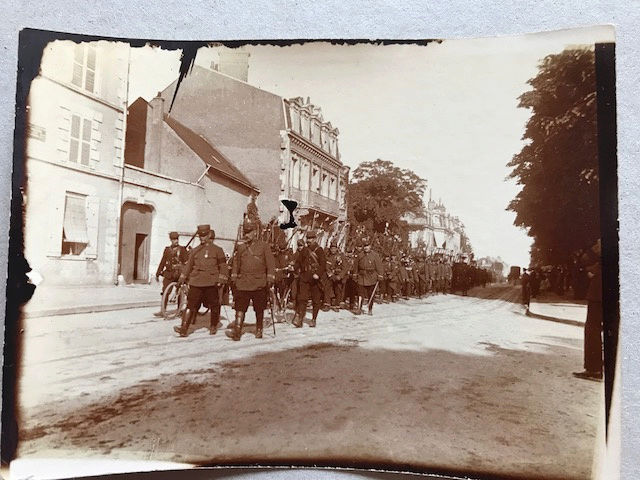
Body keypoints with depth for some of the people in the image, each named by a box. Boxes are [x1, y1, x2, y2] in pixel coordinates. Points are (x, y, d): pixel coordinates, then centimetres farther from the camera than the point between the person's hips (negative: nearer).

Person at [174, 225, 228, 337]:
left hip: (212, 283, -2)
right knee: (191, 305, -6)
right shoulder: (194, 251, 15)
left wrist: (222, 279, -2)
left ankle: (213, 326, 26)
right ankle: (184, 328, -7)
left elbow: (223, 266, 7)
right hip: (196, 283, 2)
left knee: (214, 306, 7)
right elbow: (188, 265, 20)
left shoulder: (217, 250, 6)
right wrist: (182, 277, 12)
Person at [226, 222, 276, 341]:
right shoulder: (240, 248, 11)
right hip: (243, 283, 2)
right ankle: (237, 331, -8)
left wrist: (270, 279, -6)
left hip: (259, 284, -2)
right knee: (240, 308, -7)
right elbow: (236, 263, 20)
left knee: (259, 309, 8)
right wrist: (234, 278, 13)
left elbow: (271, 263, 0)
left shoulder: (264, 246, 2)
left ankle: (259, 330, 23)